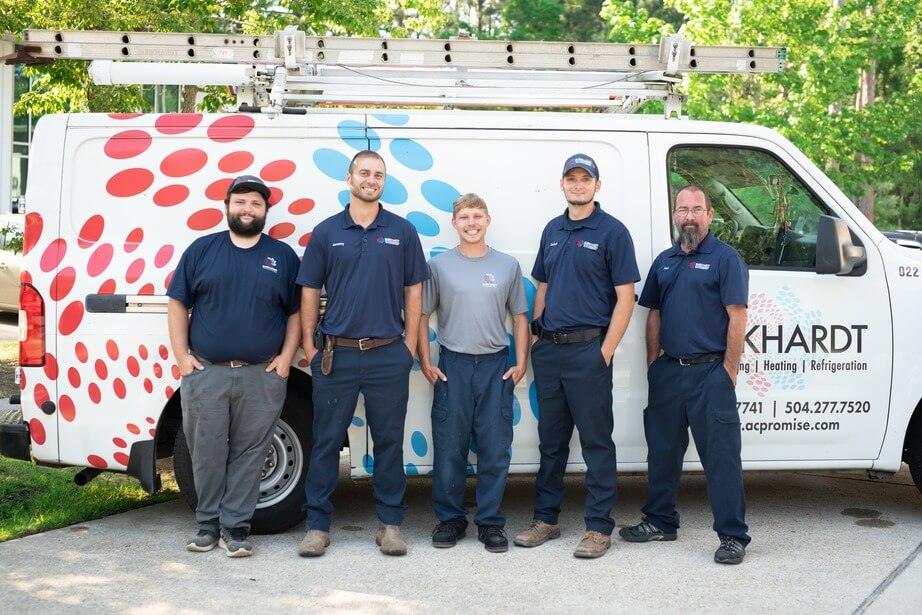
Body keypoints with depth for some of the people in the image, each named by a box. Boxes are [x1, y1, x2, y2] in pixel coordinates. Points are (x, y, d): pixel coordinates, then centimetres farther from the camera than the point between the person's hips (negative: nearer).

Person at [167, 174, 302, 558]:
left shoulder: (283, 256, 9)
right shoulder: (202, 249, 7)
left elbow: (296, 312, 8)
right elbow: (178, 304, 6)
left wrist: (286, 357, -2)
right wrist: (181, 355, -2)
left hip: (262, 377, 0)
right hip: (205, 373, 0)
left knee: (248, 454, 3)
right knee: (207, 453, 5)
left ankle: (235, 526, 12)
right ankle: (207, 524, 19)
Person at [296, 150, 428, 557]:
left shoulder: (402, 232, 6)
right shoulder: (326, 232, 5)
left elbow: (413, 291, 7)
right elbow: (309, 293, 7)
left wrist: (410, 345, 2)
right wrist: (309, 347, 2)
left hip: (388, 354, 0)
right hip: (336, 354, 0)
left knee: (389, 441, 7)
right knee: (326, 441, 4)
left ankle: (390, 524, 17)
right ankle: (317, 525, 13)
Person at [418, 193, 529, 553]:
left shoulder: (508, 265, 8)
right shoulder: (439, 265, 4)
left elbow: (520, 316, 11)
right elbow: (422, 315, 6)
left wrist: (521, 362, 3)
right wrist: (425, 362, -2)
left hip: (496, 365, 1)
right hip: (452, 364, -1)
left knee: (495, 448, 3)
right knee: (449, 447, 3)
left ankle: (490, 522, 13)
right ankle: (450, 519, 16)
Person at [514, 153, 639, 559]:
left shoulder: (612, 232, -5)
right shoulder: (552, 230, 13)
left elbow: (625, 297, -8)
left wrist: (606, 352, -13)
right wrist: (535, 336, 9)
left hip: (587, 348, -6)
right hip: (548, 350, 6)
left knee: (596, 440, 0)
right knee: (550, 439, 13)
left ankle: (598, 528, 7)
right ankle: (545, 519, 23)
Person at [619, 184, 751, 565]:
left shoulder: (725, 258, -5)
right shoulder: (664, 261, 15)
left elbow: (737, 317, -9)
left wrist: (728, 371, -13)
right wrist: (652, 363, 10)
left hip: (709, 372, -6)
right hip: (668, 371, 7)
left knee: (721, 455, -4)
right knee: (662, 448, 14)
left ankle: (733, 536, 1)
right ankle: (660, 522, 28)